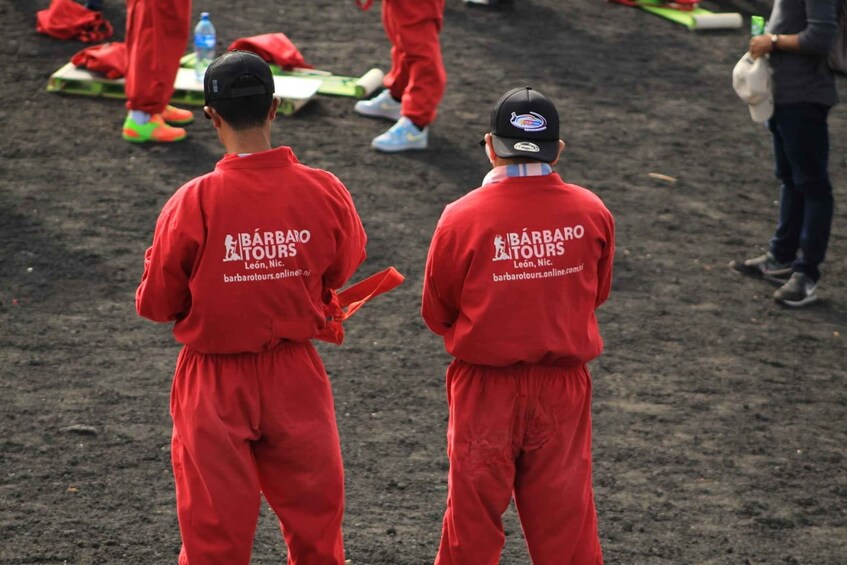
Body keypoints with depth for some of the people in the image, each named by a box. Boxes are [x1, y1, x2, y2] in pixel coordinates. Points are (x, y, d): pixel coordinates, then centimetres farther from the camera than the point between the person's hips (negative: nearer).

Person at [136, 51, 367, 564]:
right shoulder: (325, 192, -13)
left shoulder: (194, 203, -20)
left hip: (216, 385, -2)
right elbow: (345, 270, 6)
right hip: (297, 379, 2)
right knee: (315, 521, 20)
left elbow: (156, 305, -9)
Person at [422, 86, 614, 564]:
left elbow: (436, 315, -3)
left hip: (485, 388, -2)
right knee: (566, 520, 14)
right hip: (565, 386, 2)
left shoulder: (463, 218, -15)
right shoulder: (591, 213, -8)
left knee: (473, 519, 13)